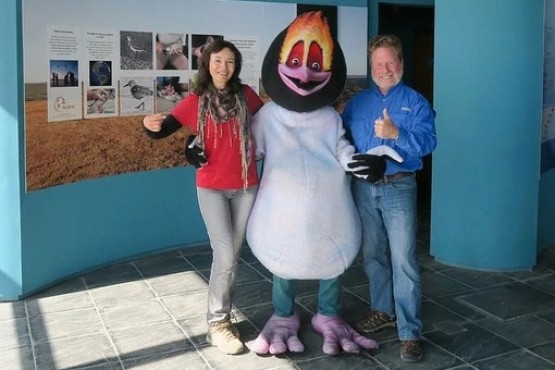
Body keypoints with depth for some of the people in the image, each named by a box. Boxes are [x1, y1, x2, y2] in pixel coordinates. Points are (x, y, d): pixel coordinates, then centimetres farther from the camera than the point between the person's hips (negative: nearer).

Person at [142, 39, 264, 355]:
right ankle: (217, 324, 7)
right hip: (211, 188, -2)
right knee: (225, 257, -9)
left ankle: (223, 316, 26)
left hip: (245, 187, 3)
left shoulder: (246, 95, 0)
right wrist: (152, 126, -32)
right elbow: (165, 128, -11)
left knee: (233, 255, 11)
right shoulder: (195, 102, -4)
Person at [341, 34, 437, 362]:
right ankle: (383, 311, 33)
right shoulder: (357, 102, 11)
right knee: (373, 255, 15)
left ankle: (410, 332, 1)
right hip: (363, 187, 4)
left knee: (403, 260, -6)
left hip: (398, 188, -4)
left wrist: (395, 134, -28)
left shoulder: (416, 102, -1)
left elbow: (428, 141, -14)